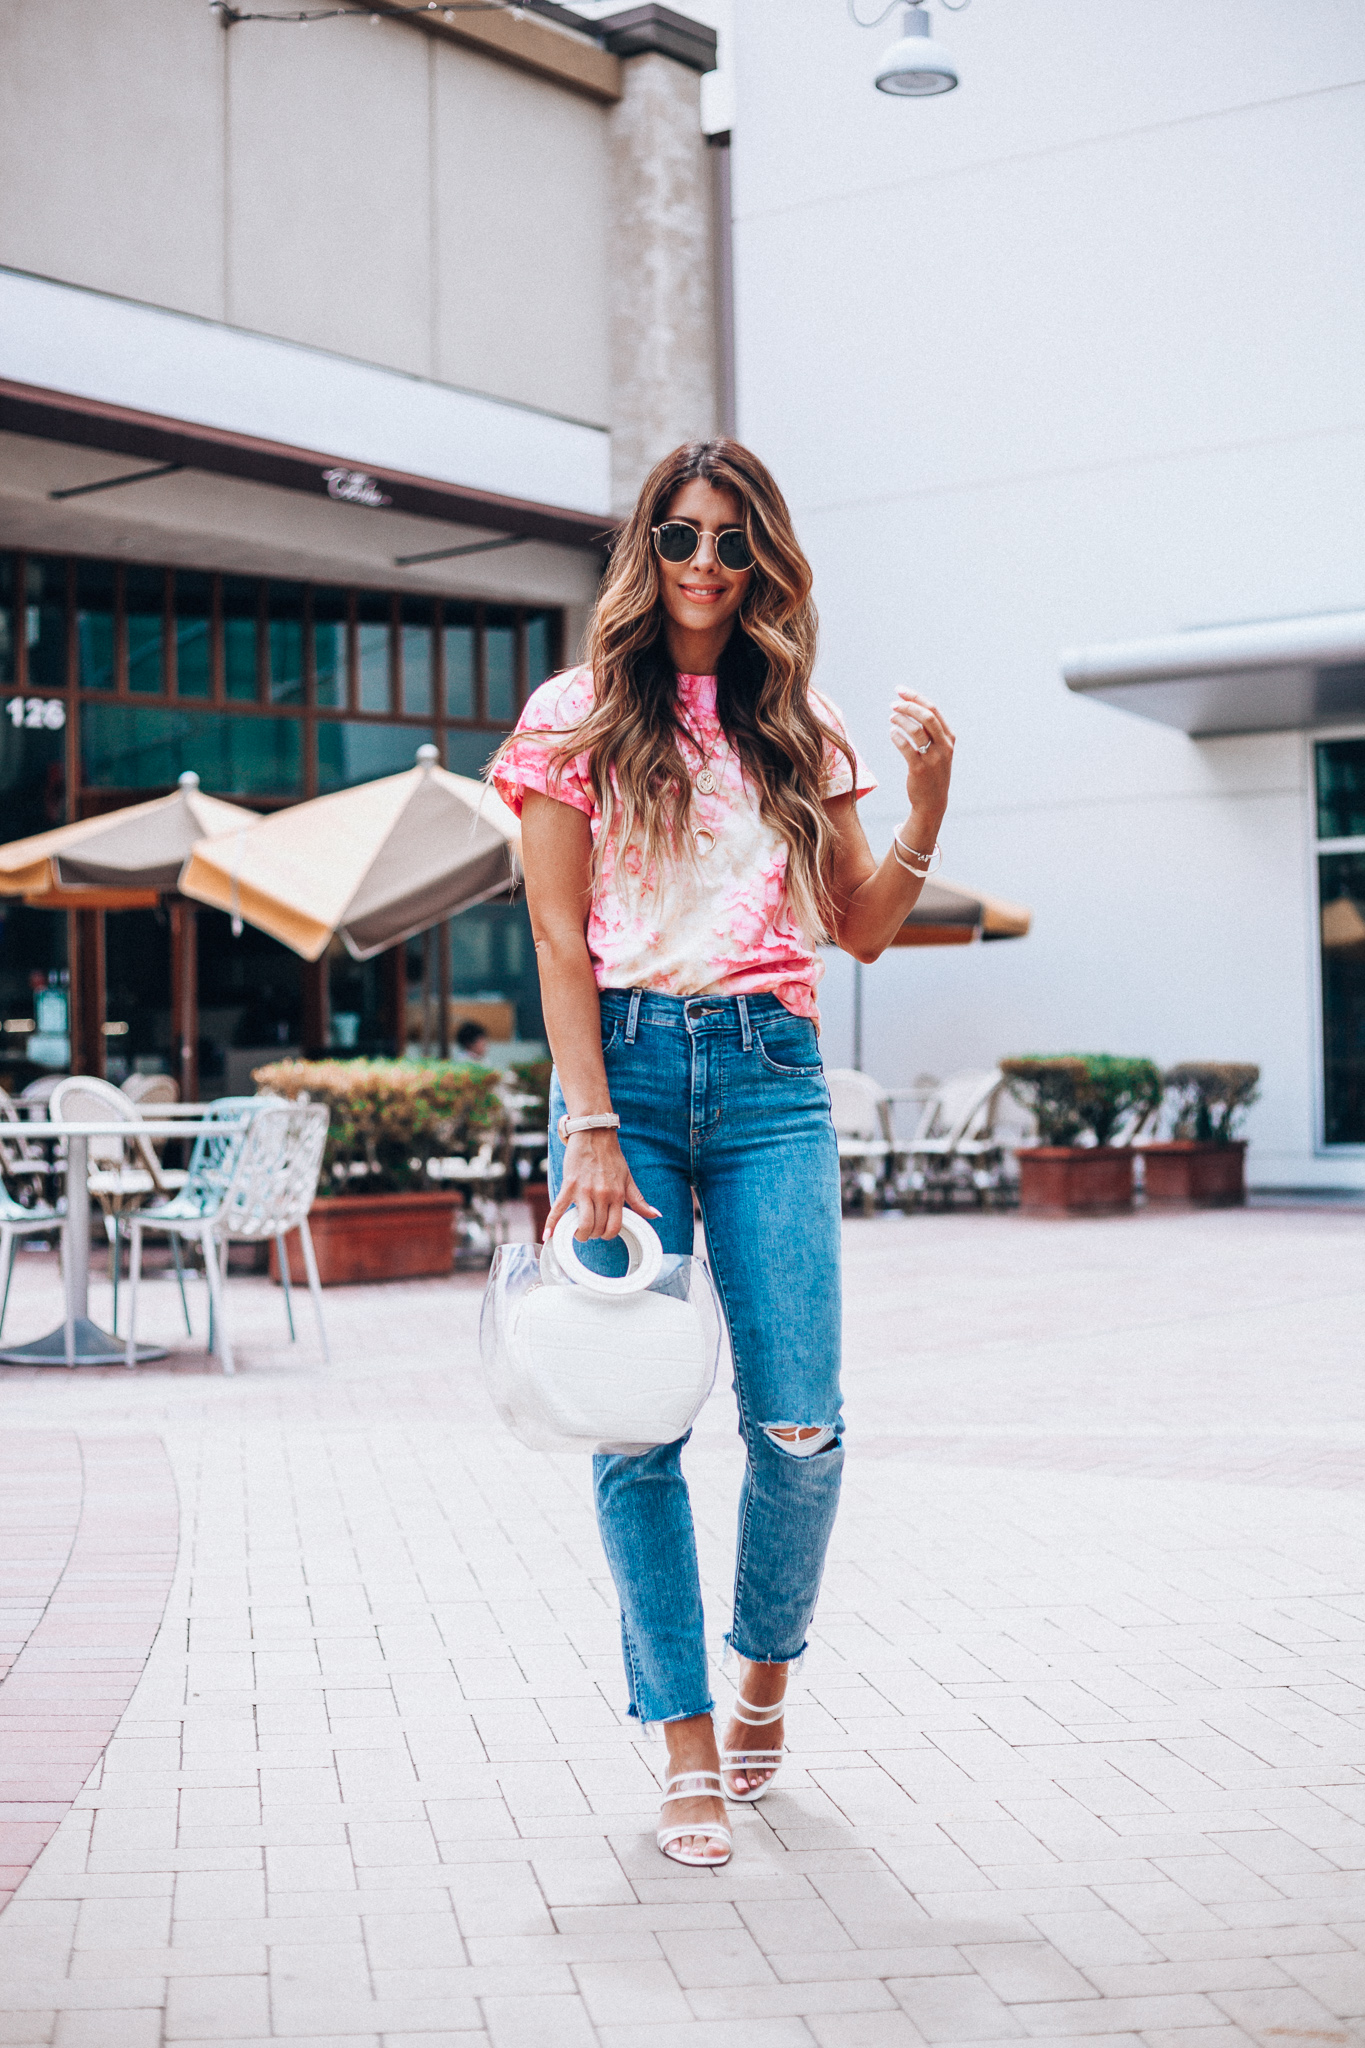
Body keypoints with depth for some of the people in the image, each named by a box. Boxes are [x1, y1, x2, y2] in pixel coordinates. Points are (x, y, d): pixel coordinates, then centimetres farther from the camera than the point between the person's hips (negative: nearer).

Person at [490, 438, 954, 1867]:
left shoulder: (800, 732, 14)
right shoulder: (579, 717, 6)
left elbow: (861, 930, 15)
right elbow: (561, 939, -1)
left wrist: (929, 799, -1)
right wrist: (591, 1128, -9)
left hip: (770, 1074, 2)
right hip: (625, 1063, -2)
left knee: (798, 1423, -6)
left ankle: (765, 1671, 21)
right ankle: (689, 1743, 7)